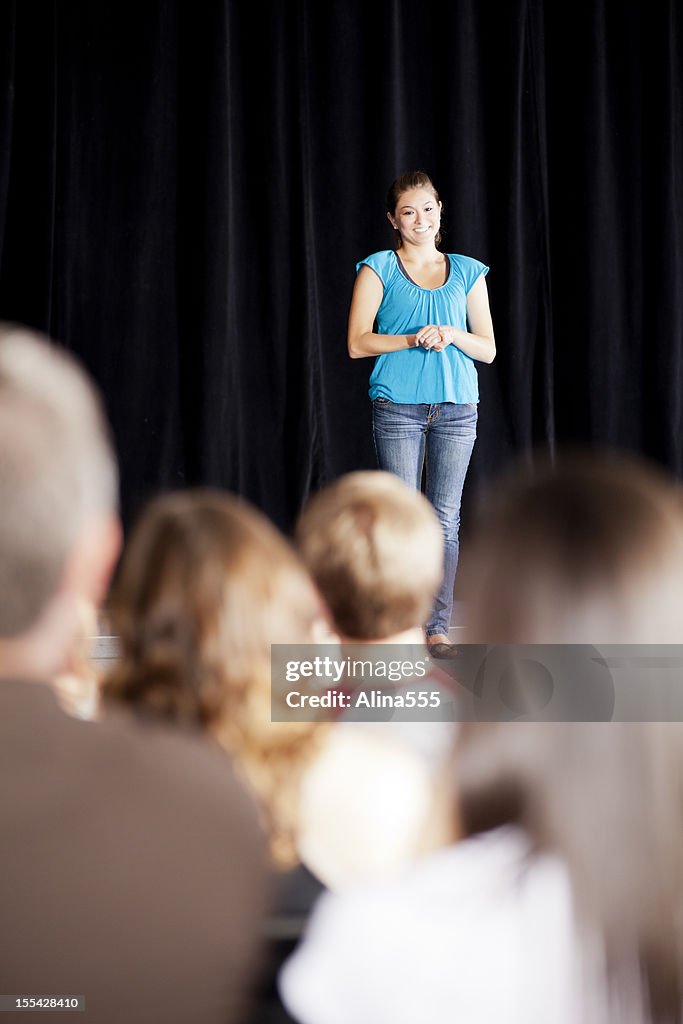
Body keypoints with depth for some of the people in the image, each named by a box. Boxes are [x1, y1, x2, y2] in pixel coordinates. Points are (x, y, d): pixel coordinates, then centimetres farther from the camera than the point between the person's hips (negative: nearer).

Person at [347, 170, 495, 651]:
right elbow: (358, 343, -2)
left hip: (456, 407, 2)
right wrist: (413, 340, -15)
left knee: (445, 517, 1)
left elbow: (488, 349, 11)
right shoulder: (379, 269, 5)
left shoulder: (468, 272, 13)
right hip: (398, 406, -2)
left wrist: (453, 335, -9)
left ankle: (438, 625, 4)